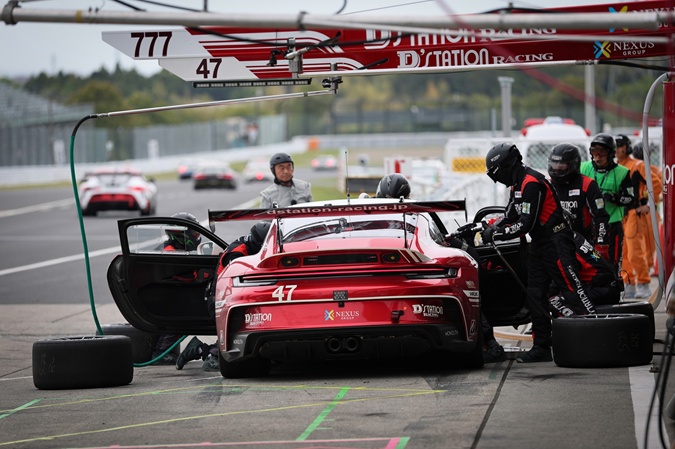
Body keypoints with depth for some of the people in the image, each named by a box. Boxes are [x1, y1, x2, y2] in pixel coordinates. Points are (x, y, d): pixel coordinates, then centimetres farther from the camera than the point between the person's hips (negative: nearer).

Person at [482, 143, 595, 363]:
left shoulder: (532, 183, -20)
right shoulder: (517, 184, 13)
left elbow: (525, 224, -23)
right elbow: (510, 215, 20)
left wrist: (495, 234, -18)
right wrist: (491, 227, 2)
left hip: (556, 243, -10)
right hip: (539, 244, 11)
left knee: (572, 291, -12)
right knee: (535, 295, 8)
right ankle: (541, 347, 12)